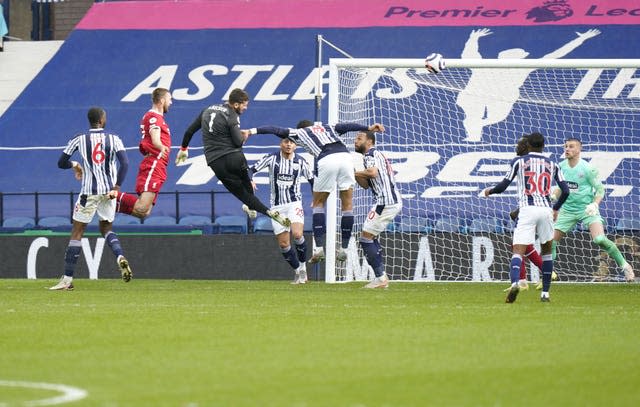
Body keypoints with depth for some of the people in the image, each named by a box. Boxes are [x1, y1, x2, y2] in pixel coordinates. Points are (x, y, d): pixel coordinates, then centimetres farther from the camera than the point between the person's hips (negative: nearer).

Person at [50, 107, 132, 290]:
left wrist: (74, 165, 25)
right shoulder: (113, 139, 1)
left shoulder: (79, 140, -1)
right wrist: (117, 186, -10)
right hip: (109, 191, 2)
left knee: (77, 232, 3)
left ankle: (67, 279, 0)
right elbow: (125, 163, -11)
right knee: (106, 228, 22)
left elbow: (61, 163, 4)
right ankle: (120, 257, -7)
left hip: (89, 192, -2)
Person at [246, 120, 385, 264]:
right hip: (345, 155, 2)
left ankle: (319, 248, 4)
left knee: (318, 203, 15)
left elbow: (277, 130, 23)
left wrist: (253, 131, 21)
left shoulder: (299, 132, 26)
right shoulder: (327, 127, 33)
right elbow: (347, 126, 20)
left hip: (326, 161, -2)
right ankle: (344, 249, 10)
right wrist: (369, 128, 10)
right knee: (347, 205, 12)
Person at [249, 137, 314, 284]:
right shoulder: (271, 158, -3)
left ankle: (303, 265, -4)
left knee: (297, 234, -25)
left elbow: (312, 179, 10)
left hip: (294, 203, -1)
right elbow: (252, 170, -2)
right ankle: (298, 272, 16)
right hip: (277, 206, 1)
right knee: (283, 243, -1)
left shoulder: (300, 162, -1)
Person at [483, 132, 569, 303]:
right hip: (546, 210, 2)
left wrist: (490, 191, 27)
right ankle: (545, 292, 18)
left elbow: (503, 186, 6)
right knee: (546, 250, 21)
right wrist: (556, 209, 27)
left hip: (527, 210, -2)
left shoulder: (519, 161, 8)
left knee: (518, 250, -10)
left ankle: (514, 282, -38)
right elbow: (565, 191, 10)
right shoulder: (552, 165, 15)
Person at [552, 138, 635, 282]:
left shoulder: (588, 169, -14)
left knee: (600, 239, -23)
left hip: (587, 209, -5)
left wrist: (594, 204, -23)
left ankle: (624, 265, -5)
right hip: (568, 209, 5)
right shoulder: (561, 167, 1)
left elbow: (600, 189, -7)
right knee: (551, 240, -3)